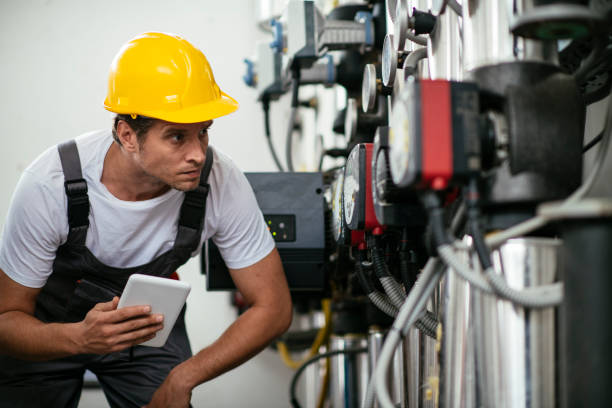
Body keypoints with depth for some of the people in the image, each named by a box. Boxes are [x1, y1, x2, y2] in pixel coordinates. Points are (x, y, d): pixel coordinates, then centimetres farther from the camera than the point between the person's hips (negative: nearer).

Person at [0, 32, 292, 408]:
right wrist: (81, 338, -44)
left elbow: (272, 306, -19)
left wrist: (183, 378, -30)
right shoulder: (50, 186, -33)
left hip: (149, 318, 1)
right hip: (46, 332, -1)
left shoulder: (221, 181, -29)